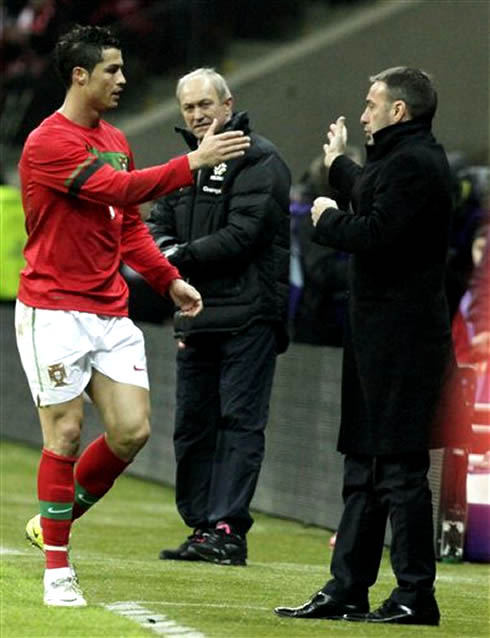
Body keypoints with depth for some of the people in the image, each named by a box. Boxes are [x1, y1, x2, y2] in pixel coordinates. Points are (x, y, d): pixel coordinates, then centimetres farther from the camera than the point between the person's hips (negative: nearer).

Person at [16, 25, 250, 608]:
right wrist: (193, 163, -23)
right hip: (54, 312, -7)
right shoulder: (49, 143, -13)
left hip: (110, 313, 7)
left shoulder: (115, 141, 15)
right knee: (66, 433, -5)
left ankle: (55, 521, 19)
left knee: (132, 432, -2)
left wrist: (168, 279, 12)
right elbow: (120, 191, -23)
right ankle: (56, 568, 6)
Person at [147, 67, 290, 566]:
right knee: (192, 425, 9)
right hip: (195, 314, 8)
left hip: (248, 314, -8)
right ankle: (201, 527, 14)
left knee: (240, 420, -9)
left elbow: (244, 233, -16)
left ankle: (228, 527, -12)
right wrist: (167, 250, -5)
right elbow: (158, 227, 17)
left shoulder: (258, 160, -7)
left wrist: (186, 255, -11)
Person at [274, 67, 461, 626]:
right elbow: (376, 197, 35)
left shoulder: (413, 164, -16)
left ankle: (416, 595, -5)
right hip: (381, 337, 11)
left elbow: (375, 233, -24)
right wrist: (340, 167, 51)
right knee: (365, 468, 13)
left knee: (399, 469, -8)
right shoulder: (410, 159, 17)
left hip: (401, 342, -11)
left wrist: (327, 221, -6)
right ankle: (346, 590, 18)